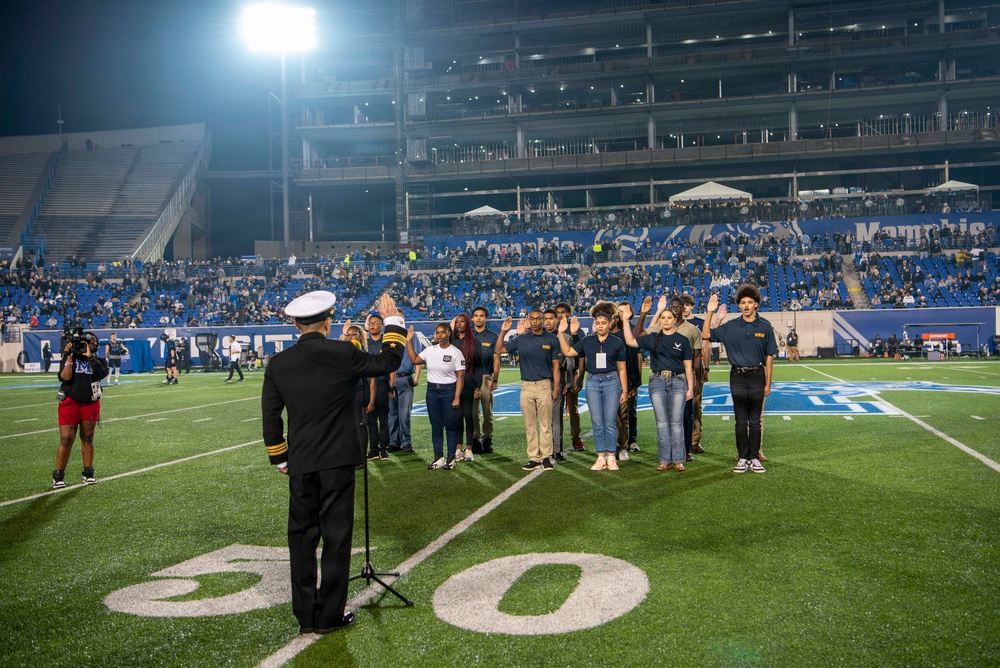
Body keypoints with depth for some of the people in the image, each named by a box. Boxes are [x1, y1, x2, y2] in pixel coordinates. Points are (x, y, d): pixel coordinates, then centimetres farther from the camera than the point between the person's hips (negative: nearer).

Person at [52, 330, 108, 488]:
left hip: (91, 404, 2)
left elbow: (101, 374, -14)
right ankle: (58, 476, 4)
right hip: (70, 403, -2)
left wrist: (90, 357, -16)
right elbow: (65, 378, -13)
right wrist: (69, 358, -15)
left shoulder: (98, 360, 7)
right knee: (66, 439, -6)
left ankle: (88, 473, 16)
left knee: (87, 438, 8)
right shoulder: (69, 358, 1)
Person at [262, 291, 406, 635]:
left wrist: (280, 458, 16)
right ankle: (330, 615, 13)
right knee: (336, 536, 6)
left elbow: (270, 416, 5)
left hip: (300, 464, 3)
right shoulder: (342, 353, -10)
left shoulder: (277, 364, 0)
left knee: (302, 536, 12)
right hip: (338, 459, -3)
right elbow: (389, 361, 2)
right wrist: (392, 321, 16)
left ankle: (306, 616, 20)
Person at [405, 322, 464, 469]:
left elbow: (460, 376, -9)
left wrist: (457, 398, -14)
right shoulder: (430, 350, 6)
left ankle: (451, 458, 10)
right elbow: (414, 360, 10)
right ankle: (438, 458, 16)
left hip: (449, 391, -4)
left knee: (451, 426, 1)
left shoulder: (455, 352, -7)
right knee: (436, 426, 8)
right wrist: (409, 341, 6)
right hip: (432, 391, 4)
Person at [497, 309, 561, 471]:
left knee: (545, 425, 0)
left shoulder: (551, 340, 1)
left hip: (544, 385, -2)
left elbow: (555, 366, 2)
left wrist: (556, 388, -3)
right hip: (526, 386, 2)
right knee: (530, 425, 5)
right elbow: (500, 349, 9)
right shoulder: (521, 339, 6)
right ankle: (533, 458, 11)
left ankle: (546, 457, 7)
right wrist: (503, 332, -5)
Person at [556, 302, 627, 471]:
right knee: (597, 423, 4)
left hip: (611, 381, -2)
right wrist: (561, 333, 0)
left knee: (610, 422, -1)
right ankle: (601, 458, 11)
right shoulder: (587, 341, 6)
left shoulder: (617, 342, 1)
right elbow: (568, 352, 7)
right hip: (592, 382, 2)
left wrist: (625, 390, 2)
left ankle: (611, 457, 8)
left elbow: (621, 368, 4)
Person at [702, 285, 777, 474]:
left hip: (757, 376, 0)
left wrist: (768, 383, 0)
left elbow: (769, 357, 3)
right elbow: (706, 335, 0)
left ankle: (754, 458, 14)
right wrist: (710, 312, -9)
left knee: (755, 421, 6)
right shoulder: (731, 326, 3)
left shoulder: (765, 327, 1)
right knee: (741, 421, 6)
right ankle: (742, 458, 13)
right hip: (738, 377, 1)